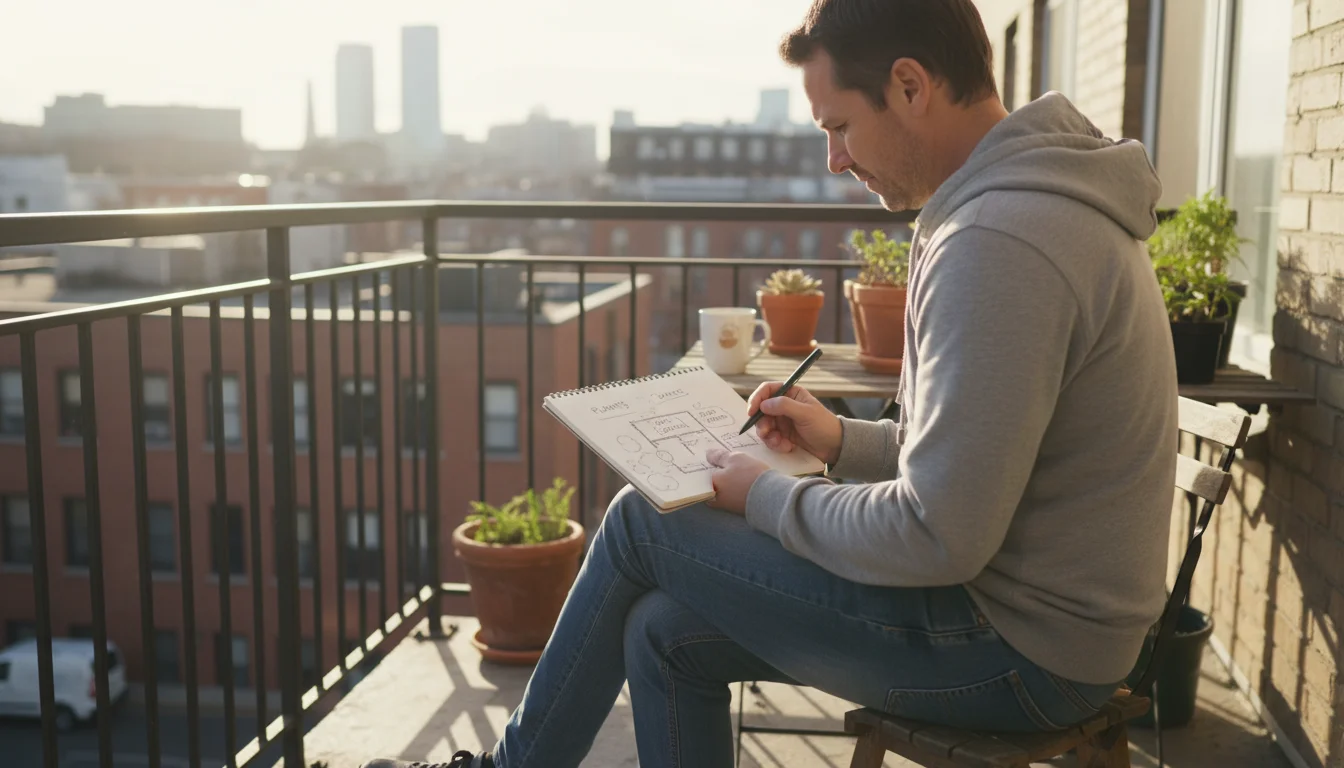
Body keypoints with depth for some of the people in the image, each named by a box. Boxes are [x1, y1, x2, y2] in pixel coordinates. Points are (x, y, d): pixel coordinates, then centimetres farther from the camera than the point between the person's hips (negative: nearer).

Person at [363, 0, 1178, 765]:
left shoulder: (999, 244, -25)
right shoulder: (1036, 200, 10)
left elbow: (937, 538, -25)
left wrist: (767, 497, -10)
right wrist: (845, 440, 7)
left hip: (1018, 645, -9)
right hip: (1048, 609, 9)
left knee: (643, 522, -2)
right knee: (666, 633, 8)